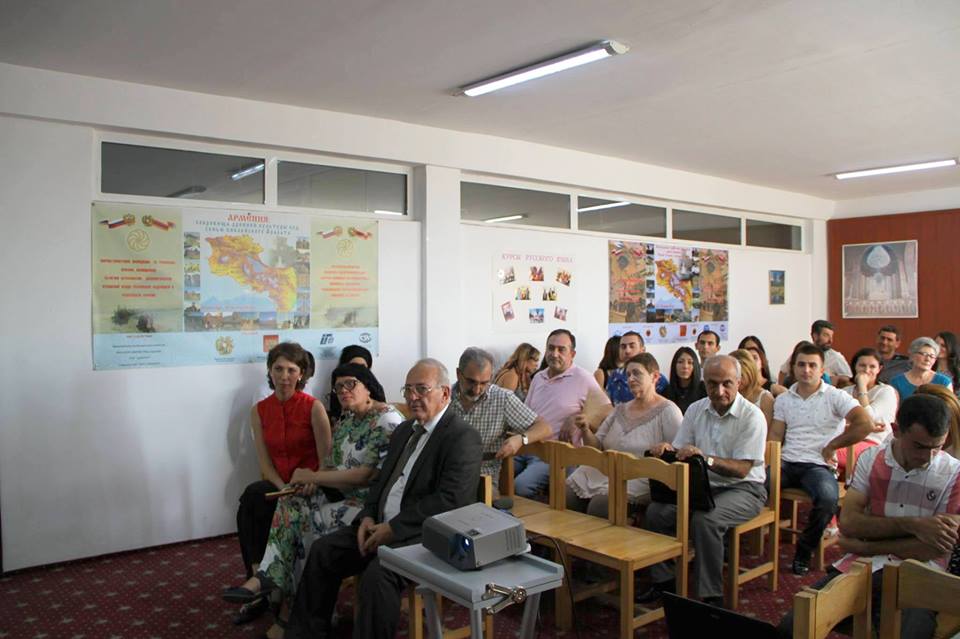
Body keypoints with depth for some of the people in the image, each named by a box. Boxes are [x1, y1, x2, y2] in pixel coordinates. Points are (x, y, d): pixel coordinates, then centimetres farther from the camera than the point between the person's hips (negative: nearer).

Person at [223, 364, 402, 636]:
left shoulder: (387, 420, -15)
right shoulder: (346, 419, 13)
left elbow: (371, 475, -22)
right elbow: (336, 465, 17)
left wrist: (314, 476, -15)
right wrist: (316, 480, -8)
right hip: (343, 493, 8)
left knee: (312, 521, -22)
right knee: (291, 504, -12)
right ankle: (266, 577, -16)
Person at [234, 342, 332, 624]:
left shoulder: (313, 407, -7)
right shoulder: (259, 410, 5)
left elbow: (326, 460, -8)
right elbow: (265, 462, 1)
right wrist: (284, 490, -15)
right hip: (277, 485, 4)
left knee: (252, 498, -28)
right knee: (251, 508, -28)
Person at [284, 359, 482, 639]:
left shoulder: (463, 437, -12)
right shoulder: (403, 430, 17)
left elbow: (451, 498, -21)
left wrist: (393, 528, -20)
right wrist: (367, 516, 0)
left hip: (425, 534, -8)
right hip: (382, 526, 9)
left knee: (378, 573, -31)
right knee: (322, 551, -1)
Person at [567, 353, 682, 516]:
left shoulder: (668, 411, 2)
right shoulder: (620, 409, 20)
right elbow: (597, 447, 17)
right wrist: (585, 431, -2)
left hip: (639, 478, -5)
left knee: (600, 504, -31)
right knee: (564, 497, -17)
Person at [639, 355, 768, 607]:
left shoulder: (752, 416, -11)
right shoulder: (695, 410, 6)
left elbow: (741, 469, -17)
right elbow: (680, 452, 10)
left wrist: (706, 459, -33)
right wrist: (667, 449, -15)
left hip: (742, 489, -5)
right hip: (702, 485, 5)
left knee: (704, 519, -34)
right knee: (656, 512, -17)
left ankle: (711, 595, -20)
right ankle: (663, 581, -1)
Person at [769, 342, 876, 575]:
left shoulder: (836, 397, 3)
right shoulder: (783, 400, 16)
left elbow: (866, 425, -10)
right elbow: (774, 438, 9)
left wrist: (831, 446, -4)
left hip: (817, 465, -3)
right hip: (786, 463, 3)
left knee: (828, 497, -36)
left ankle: (804, 551, -10)